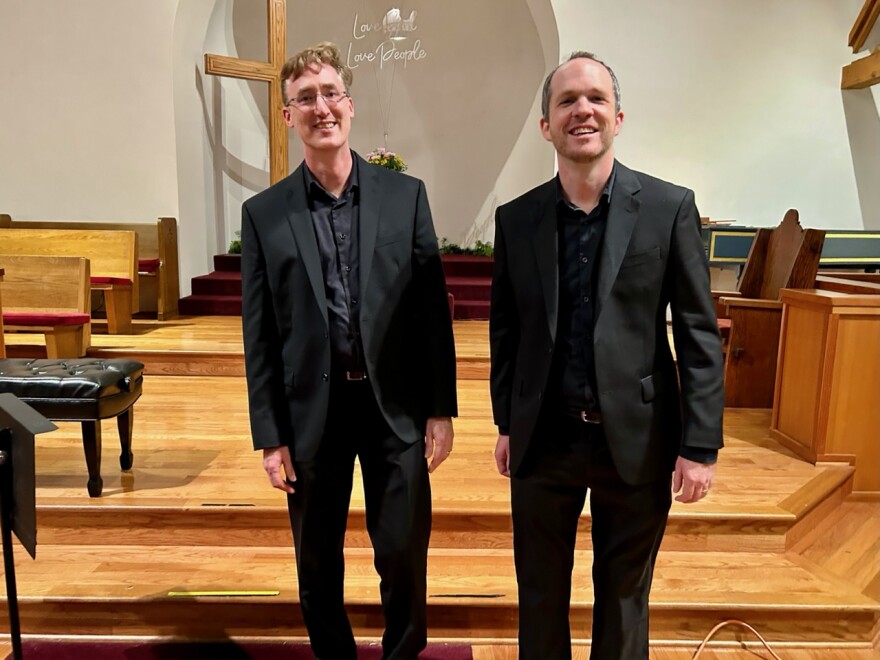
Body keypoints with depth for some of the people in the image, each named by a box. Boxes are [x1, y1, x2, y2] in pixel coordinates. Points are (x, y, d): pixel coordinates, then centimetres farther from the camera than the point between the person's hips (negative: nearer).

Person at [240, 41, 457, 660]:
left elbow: (434, 307, 0)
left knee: (404, 555, 9)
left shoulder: (405, 195, 1)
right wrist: (270, 436, 0)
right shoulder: (264, 213, 1)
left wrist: (442, 407, -2)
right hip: (312, 410, 1)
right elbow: (259, 335, 2)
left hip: (396, 405, 0)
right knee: (318, 563, 15)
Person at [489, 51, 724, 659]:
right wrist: (506, 424, 8)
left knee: (624, 597, 19)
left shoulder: (670, 208, -5)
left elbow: (699, 334, -5)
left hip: (636, 440, -1)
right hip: (543, 440, 2)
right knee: (539, 598, 18)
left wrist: (701, 445, -8)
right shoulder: (516, 219, 1)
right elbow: (505, 330, 7)